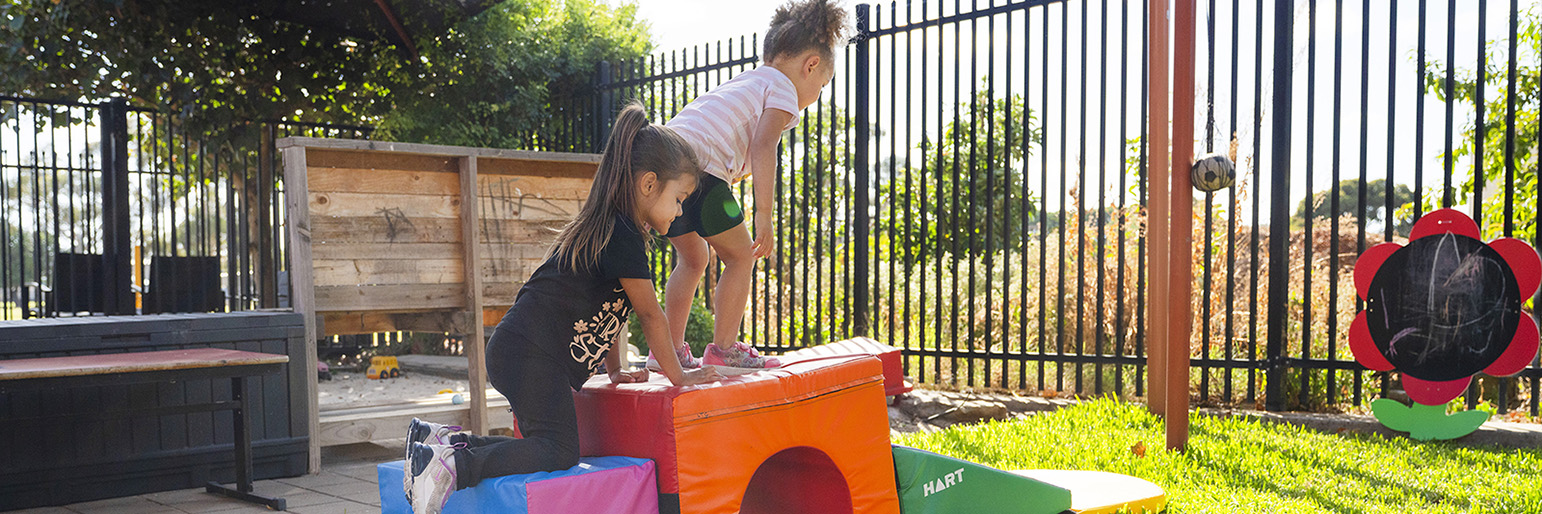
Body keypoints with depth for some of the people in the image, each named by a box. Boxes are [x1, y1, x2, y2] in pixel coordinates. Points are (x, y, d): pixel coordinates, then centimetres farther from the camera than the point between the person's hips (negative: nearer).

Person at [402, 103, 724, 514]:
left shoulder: (606, 228, 19)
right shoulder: (623, 237, -13)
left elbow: (607, 306, 26)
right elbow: (650, 313, -6)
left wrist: (616, 371, 30)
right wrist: (677, 376, 5)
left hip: (517, 353, 11)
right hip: (531, 355, -11)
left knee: (548, 445, 11)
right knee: (559, 453, -17)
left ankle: (444, 440, 11)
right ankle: (452, 467, -23)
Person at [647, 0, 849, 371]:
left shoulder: (742, 85, 32)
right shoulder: (783, 90, 5)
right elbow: (763, 146, -11)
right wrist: (764, 214, -15)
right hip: (697, 165, -9)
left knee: (693, 256, 22)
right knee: (740, 254, 5)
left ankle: (670, 350, 22)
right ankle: (724, 348, 7)